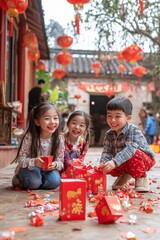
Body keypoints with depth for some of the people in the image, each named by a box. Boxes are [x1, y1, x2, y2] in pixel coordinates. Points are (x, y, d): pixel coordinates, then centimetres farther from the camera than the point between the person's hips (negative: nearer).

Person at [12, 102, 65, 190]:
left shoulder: (59, 139, -13)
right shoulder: (29, 137, -21)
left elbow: (60, 161, -7)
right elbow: (21, 158, -18)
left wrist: (54, 165, -31)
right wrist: (34, 162, -38)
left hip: (48, 169, 3)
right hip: (29, 168, -3)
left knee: (55, 181, -26)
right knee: (34, 182, -33)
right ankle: (19, 179, 3)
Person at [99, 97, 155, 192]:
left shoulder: (134, 131, -28)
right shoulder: (109, 134, -8)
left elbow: (130, 149, -42)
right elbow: (107, 152, -14)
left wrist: (114, 162, -54)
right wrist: (103, 163, -38)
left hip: (143, 159, -5)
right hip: (123, 162, 5)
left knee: (135, 153, -37)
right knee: (109, 167, -19)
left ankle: (141, 177, -10)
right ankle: (125, 175, 13)